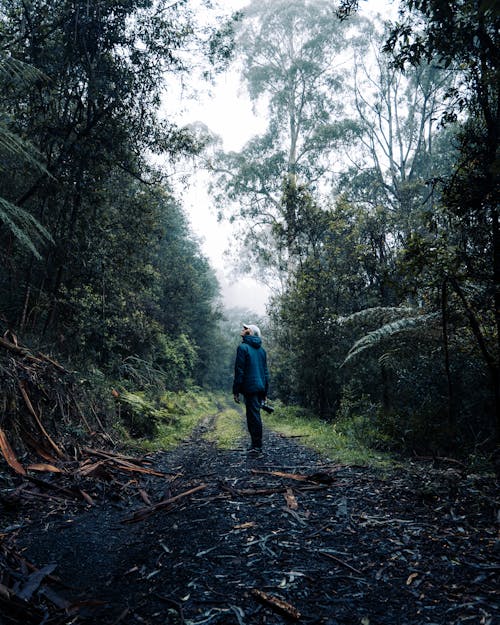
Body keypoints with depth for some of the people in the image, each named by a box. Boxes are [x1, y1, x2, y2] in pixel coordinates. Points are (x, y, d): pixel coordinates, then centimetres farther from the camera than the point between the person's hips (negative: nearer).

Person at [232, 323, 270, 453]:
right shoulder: (261, 349, 14)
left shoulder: (243, 347, -9)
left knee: (254, 416, -3)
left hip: (250, 387, -7)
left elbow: (239, 371, -12)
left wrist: (236, 391, -9)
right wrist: (265, 392, 19)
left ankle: (257, 446, 1)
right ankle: (256, 444, 21)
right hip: (260, 387, 7)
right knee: (255, 415, 15)